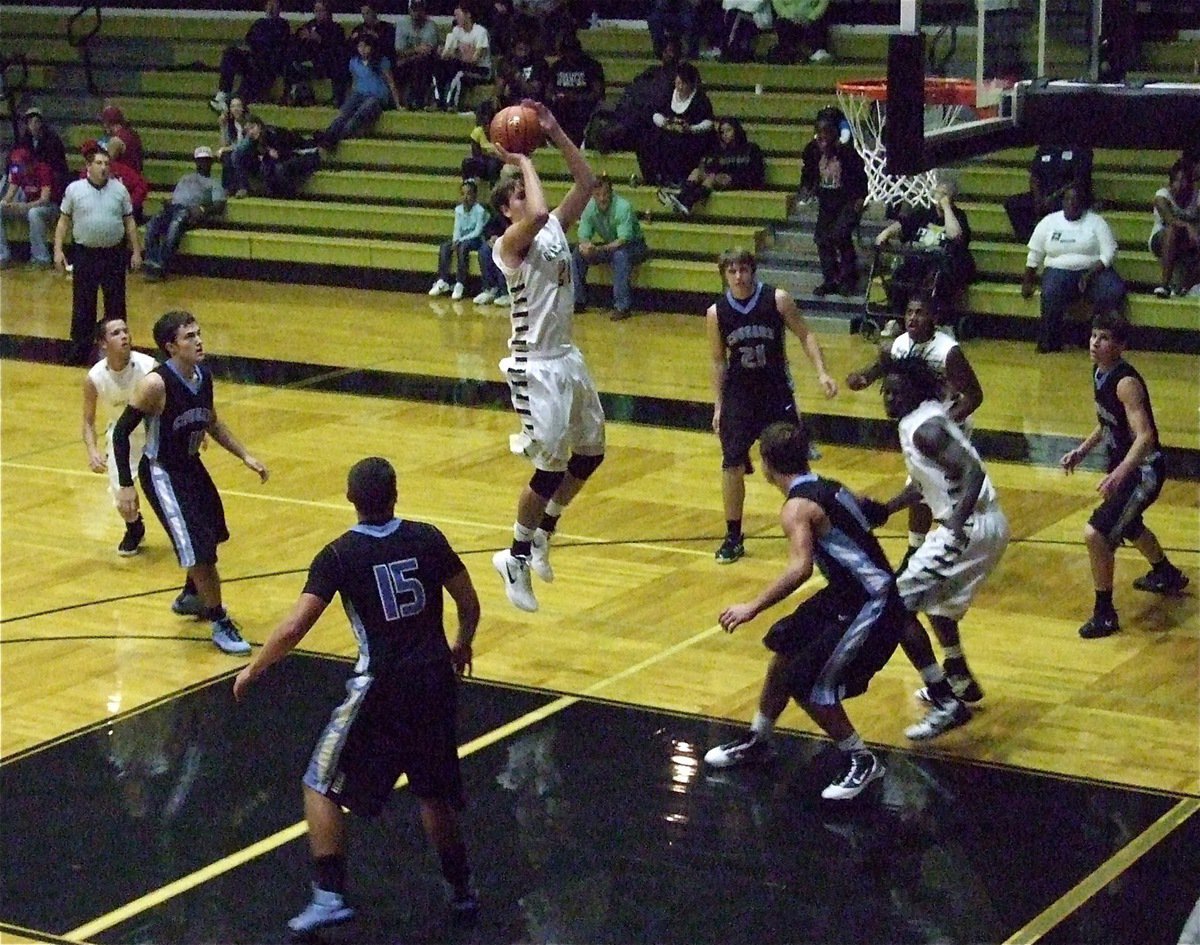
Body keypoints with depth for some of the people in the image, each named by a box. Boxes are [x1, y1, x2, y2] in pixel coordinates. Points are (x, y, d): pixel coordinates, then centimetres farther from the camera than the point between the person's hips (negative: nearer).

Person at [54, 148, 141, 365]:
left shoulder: (119, 189, 2)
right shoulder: (74, 189, -2)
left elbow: (129, 222, 7)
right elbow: (63, 221, 3)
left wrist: (136, 251, 3)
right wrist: (58, 250, -4)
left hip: (114, 254, 1)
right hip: (85, 254, -1)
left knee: (116, 305, 7)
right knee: (82, 306, 5)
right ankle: (80, 350, 15)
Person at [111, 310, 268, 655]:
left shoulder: (204, 376, -4)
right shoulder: (156, 384, -26)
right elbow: (121, 432, -20)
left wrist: (245, 457, 8)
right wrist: (126, 486, -23)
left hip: (191, 465, 8)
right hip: (162, 473, -8)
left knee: (211, 535, 23)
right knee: (198, 549, -10)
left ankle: (191, 598, 48)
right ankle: (221, 626, 3)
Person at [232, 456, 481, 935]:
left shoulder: (339, 555, -8)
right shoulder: (428, 538, 1)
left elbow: (294, 628, -13)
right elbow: (469, 603, 9)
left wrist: (252, 670, 1)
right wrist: (462, 645, 29)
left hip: (381, 687, -4)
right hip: (436, 680, 4)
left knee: (322, 786, 10)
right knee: (433, 789, 24)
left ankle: (329, 896, 0)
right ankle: (461, 890, 32)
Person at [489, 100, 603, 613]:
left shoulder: (555, 228, 8)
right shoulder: (511, 243, -16)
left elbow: (587, 183, 9)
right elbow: (537, 214, -36)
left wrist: (555, 134, 1)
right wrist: (523, 162, -23)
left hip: (567, 357, 9)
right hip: (535, 365, -9)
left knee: (590, 452, 16)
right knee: (550, 466, -7)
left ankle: (542, 534, 32)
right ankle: (516, 557, 10)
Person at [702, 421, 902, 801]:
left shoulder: (798, 507, -19)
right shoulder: (828, 488, 7)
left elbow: (801, 568, -32)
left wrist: (752, 608, -31)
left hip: (869, 608, -10)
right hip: (848, 594, 10)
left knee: (807, 684, -8)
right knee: (786, 646, 19)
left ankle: (861, 762, 7)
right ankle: (758, 740, 35)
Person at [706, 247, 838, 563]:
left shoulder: (777, 299, -10)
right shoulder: (716, 313, -4)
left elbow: (805, 335, -2)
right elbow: (719, 361, 6)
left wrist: (821, 373, -15)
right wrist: (718, 406, 4)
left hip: (776, 389, -1)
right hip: (738, 394, 1)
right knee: (732, 464, -2)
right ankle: (733, 537, 10)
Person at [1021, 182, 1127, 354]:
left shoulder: (1096, 222, 4)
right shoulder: (1049, 222, 10)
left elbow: (1108, 253, -3)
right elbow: (1034, 255, 14)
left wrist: (1090, 274, -17)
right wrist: (1027, 283, 7)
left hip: (1094, 270, 0)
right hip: (1059, 270, 0)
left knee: (1113, 293, -31)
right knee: (1051, 294, -35)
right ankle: (1049, 342, -20)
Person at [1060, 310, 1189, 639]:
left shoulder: (1126, 383, -27)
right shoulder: (1099, 373, 1)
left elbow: (1145, 436, -35)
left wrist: (1119, 474, -47)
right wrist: (1081, 451, 8)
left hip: (1143, 470, -10)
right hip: (1122, 466, 10)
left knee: (1096, 534, -20)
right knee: (1126, 525, 33)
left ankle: (1105, 614, -6)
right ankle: (1167, 575, 61)